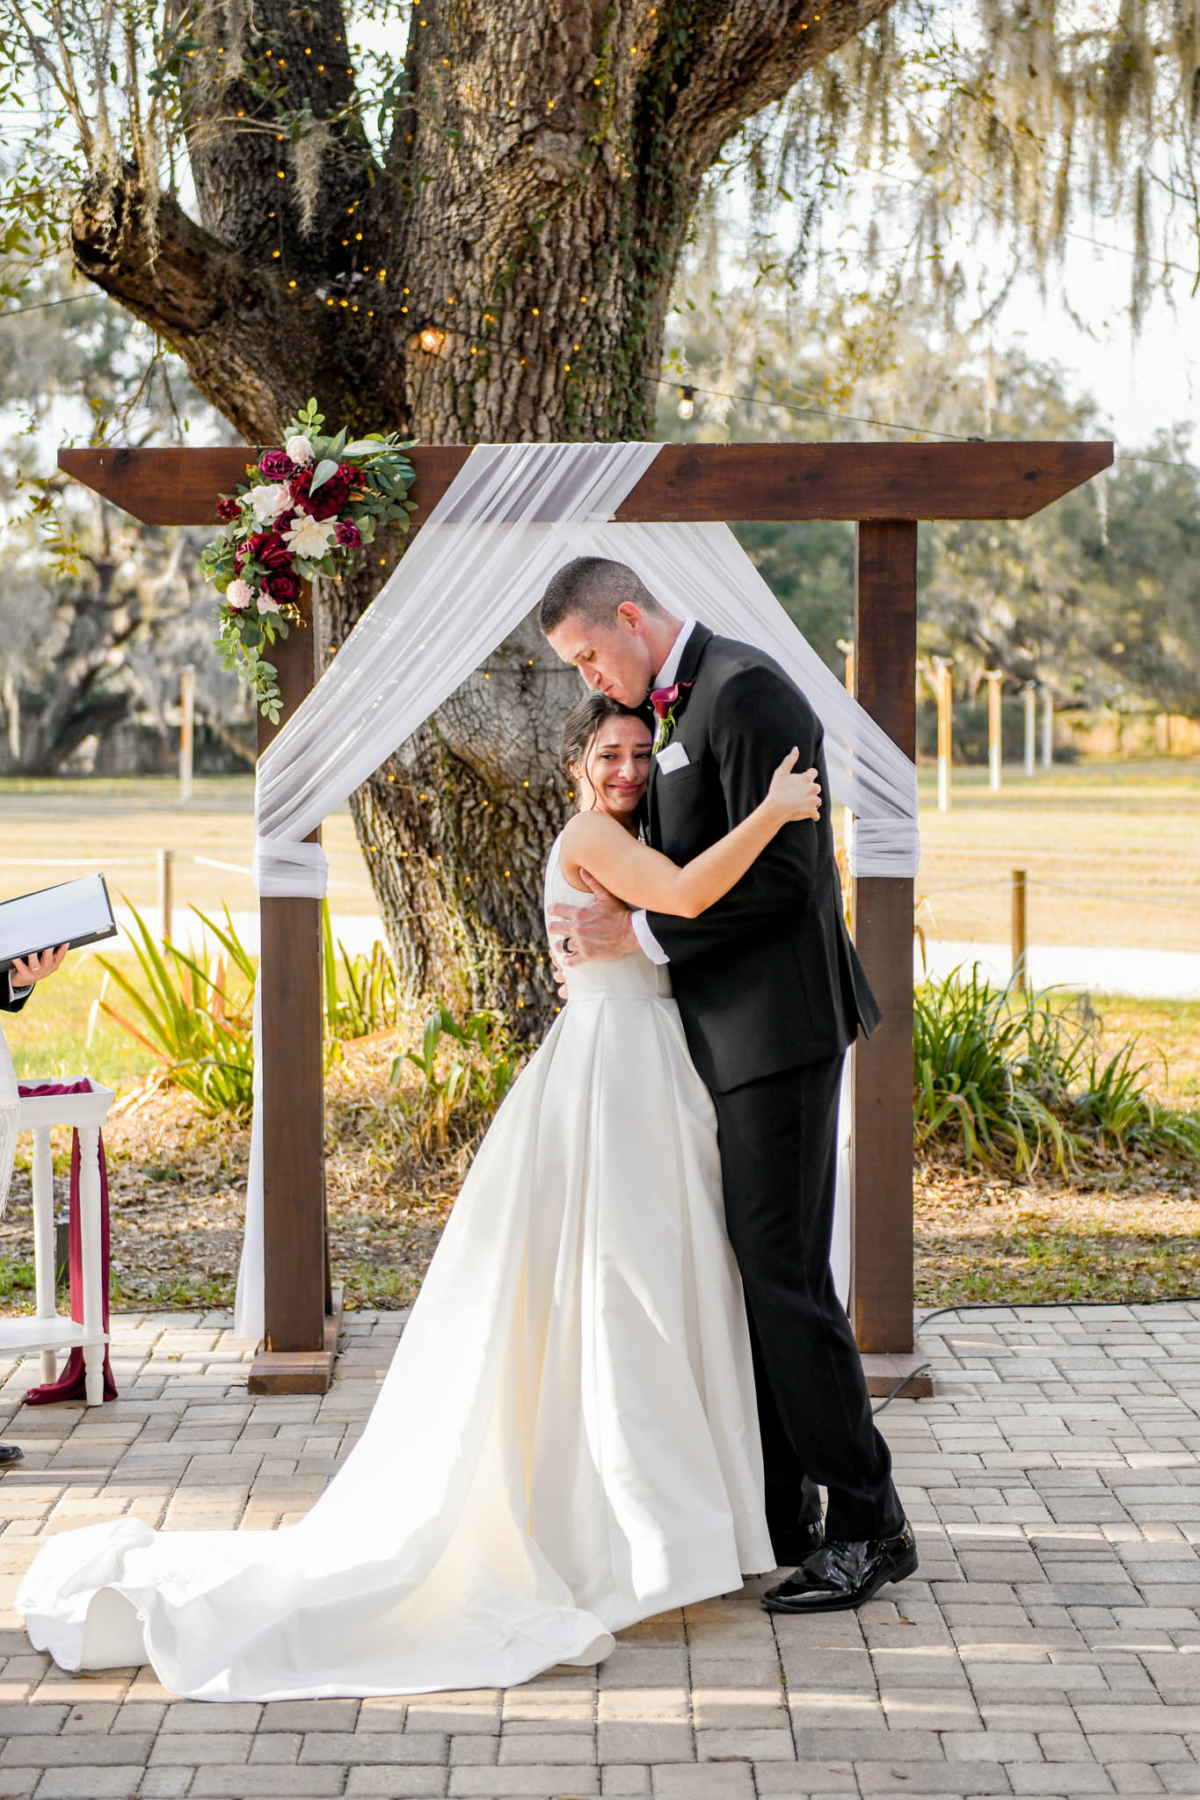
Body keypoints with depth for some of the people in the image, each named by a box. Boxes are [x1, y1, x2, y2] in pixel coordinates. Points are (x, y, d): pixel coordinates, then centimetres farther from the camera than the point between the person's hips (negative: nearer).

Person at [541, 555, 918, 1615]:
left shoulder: (744, 690, -13)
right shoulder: (677, 705, 16)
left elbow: (776, 873, -20)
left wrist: (639, 933, -15)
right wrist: (612, 935, 6)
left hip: (776, 1025, -10)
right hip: (726, 1033, 10)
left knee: (784, 1271, -8)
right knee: (747, 1271, 12)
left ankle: (867, 1521, -1)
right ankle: (779, 1516, 19)